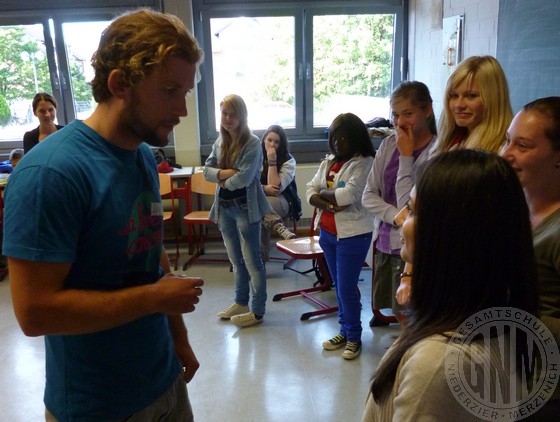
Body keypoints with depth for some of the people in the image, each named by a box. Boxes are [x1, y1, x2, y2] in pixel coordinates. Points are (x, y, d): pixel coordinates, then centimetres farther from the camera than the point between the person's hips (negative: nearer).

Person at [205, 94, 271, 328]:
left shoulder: (252, 143, -13)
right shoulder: (219, 142, 9)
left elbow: (244, 178, -22)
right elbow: (207, 170, 5)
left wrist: (224, 181, -5)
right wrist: (223, 173, -14)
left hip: (245, 208, -7)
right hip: (224, 207, 7)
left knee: (252, 261, 2)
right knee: (236, 260, 18)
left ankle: (257, 311, 12)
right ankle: (241, 302, 33)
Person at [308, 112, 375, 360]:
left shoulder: (364, 163, -10)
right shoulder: (328, 162, 11)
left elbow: (349, 194, -24)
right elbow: (310, 192, 5)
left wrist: (323, 193, -8)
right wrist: (330, 204, -15)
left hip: (353, 234, -7)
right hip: (327, 232, 7)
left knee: (347, 288, -2)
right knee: (338, 286, 16)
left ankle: (354, 337, 17)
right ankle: (344, 331, 30)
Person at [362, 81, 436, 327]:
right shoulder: (389, 144, 4)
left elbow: (409, 208, -19)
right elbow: (368, 196, 4)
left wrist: (406, 156, -16)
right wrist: (397, 217, -13)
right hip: (385, 243, 6)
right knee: (386, 309, 17)